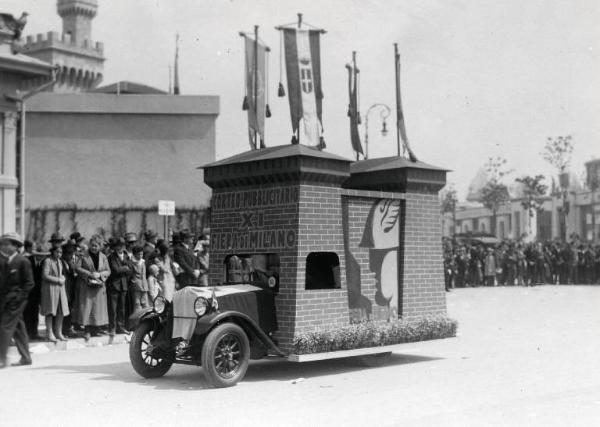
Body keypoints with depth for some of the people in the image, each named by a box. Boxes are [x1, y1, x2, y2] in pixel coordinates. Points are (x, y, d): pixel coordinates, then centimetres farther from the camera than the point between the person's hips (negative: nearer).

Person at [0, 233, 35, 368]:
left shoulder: (23, 261, -10)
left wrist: (18, 296, -17)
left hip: (15, 300, -8)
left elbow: (29, 283, -11)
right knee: (18, 328, 11)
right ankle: (25, 357, 18)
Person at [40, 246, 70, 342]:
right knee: (50, 311, -3)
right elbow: (45, 276, -15)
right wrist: (58, 280, -13)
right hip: (50, 288, -7)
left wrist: (63, 278, 1)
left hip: (60, 288, 7)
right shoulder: (47, 261, -10)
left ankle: (58, 332, 12)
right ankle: (49, 333, 3)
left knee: (61, 311, 4)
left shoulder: (59, 261, 15)